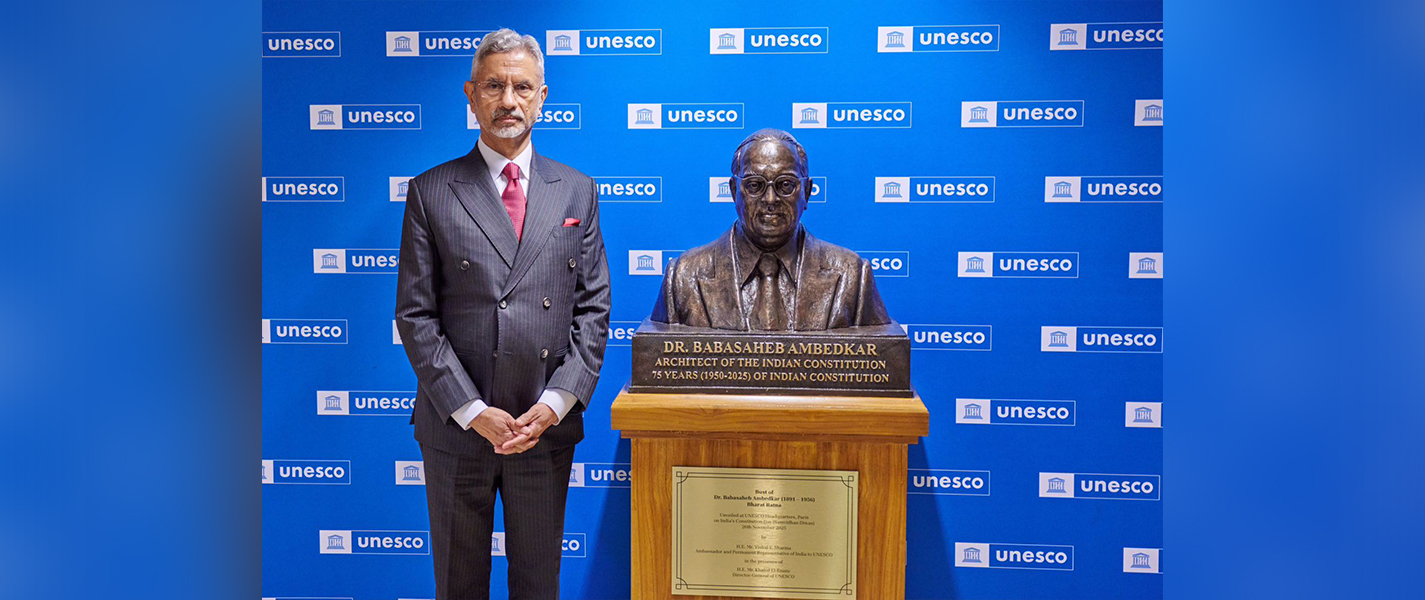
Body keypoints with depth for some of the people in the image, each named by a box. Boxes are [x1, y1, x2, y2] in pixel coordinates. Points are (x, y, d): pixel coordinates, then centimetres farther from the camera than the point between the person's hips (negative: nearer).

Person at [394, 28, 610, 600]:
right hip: (455, 425, -1)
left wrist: (555, 403, -8)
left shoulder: (578, 192, 6)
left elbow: (593, 308, 3)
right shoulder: (431, 192, 0)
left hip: (548, 426, 1)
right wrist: (473, 411, -12)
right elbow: (415, 314, -4)